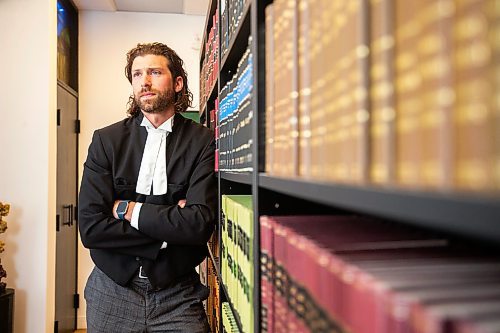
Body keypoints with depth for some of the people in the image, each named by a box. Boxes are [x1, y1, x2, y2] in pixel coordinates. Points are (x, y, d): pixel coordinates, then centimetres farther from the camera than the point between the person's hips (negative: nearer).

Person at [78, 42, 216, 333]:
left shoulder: (203, 142, -9)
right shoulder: (106, 140, -4)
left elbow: (200, 223, -19)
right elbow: (90, 227, -11)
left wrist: (128, 209, -14)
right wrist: (170, 231, -15)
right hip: (112, 290, 2)